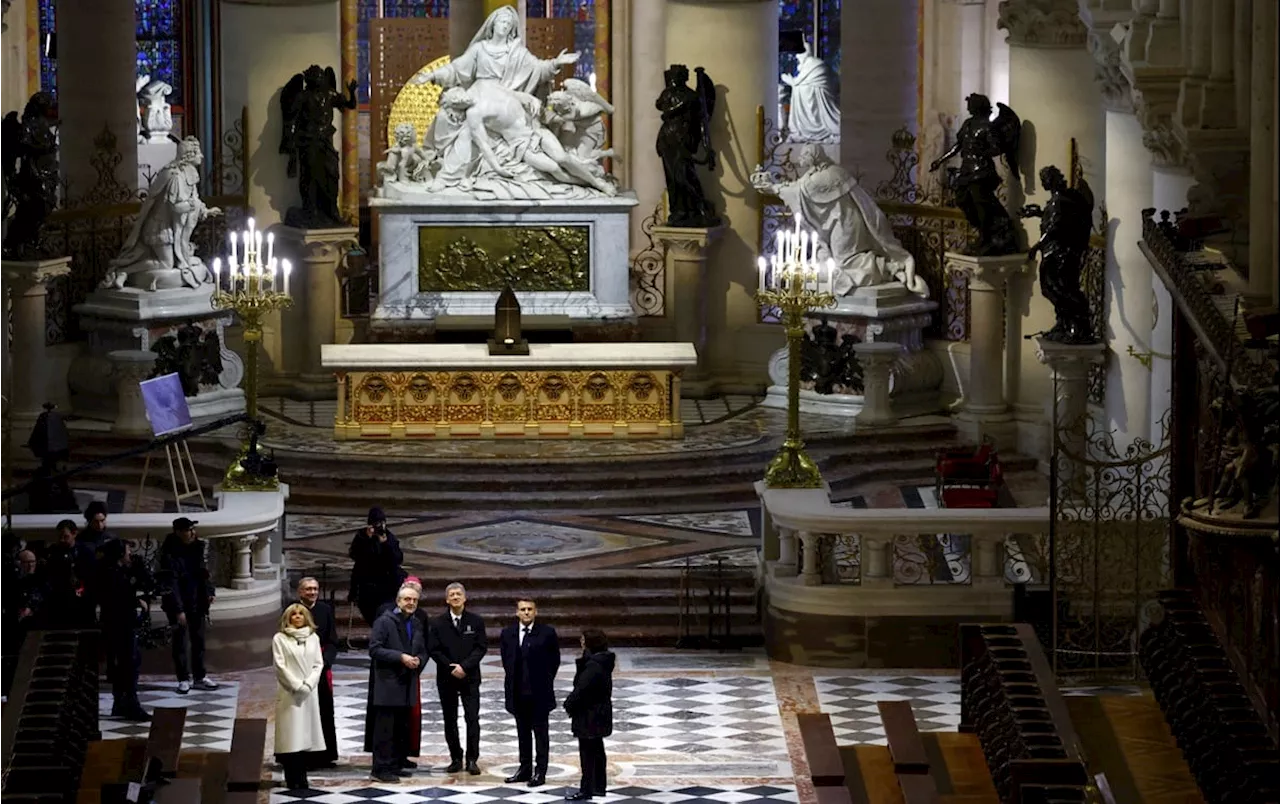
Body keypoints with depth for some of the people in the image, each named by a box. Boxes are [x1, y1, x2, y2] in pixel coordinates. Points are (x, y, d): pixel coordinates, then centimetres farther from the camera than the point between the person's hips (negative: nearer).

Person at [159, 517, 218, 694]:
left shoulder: (196, 548, 3)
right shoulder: (170, 554, -18)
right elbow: (171, 584, -20)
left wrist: (209, 592, 0)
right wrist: (178, 610, -23)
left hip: (197, 604, 7)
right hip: (179, 605, -7)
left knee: (199, 640, 14)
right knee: (181, 642, 1)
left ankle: (200, 677, 24)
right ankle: (184, 680, 10)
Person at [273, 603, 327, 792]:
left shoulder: (313, 638, 9)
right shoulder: (280, 639, 0)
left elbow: (318, 664, 7)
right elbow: (280, 666, -6)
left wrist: (308, 684, -8)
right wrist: (297, 686, -12)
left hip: (309, 693, 3)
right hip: (289, 693, -3)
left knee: (306, 734, 1)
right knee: (292, 736, -6)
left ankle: (302, 777, 4)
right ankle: (292, 778, -2)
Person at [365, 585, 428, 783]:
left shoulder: (415, 625, 16)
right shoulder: (384, 622, -6)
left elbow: (423, 652, 22)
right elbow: (375, 649, -13)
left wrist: (418, 661, -2)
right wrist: (400, 657, -19)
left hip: (407, 685, 7)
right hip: (387, 683, -7)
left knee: (402, 728, 11)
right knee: (385, 727, -8)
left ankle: (397, 765, 19)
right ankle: (381, 769, -8)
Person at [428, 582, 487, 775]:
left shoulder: (476, 621, 2)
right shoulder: (438, 623, 2)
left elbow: (481, 647, -3)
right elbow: (434, 650, -1)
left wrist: (464, 666, -14)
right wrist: (451, 668, -13)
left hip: (470, 677, -1)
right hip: (446, 679, 1)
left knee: (472, 718, -6)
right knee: (450, 720, 4)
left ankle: (472, 759, -4)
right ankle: (456, 759, 10)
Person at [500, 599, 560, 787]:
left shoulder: (547, 633, -6)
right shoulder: (507, 634, 4)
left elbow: (554, 660, 1)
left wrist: (545, 681, 1)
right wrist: (513, 679, 8)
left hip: (539, 693, -4)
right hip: (517, 692, 4)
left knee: (540, 732, 1)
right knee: (523, 732, 11)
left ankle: (540, 771, 3)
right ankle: (525, 768, 19)